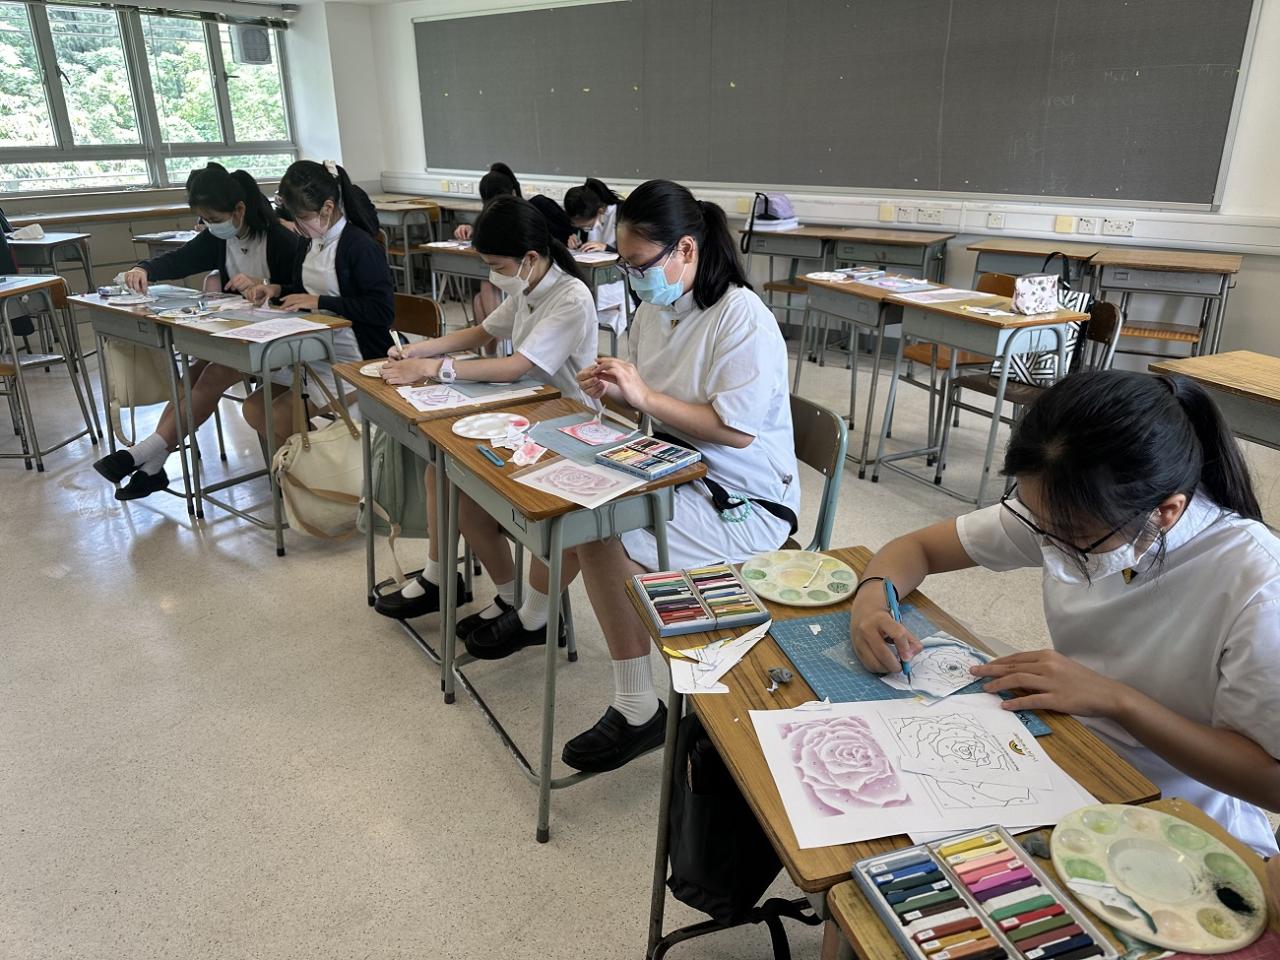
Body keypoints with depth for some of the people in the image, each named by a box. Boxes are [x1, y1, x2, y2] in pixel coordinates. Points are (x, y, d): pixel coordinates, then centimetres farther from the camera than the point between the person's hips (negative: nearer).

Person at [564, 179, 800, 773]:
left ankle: (638, 712, -10)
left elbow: (735, 430, -22)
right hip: (676, 471, 8)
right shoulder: (654, 308, 7)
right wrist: (614, 389, -4)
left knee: (606, 533, -26)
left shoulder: (743, 319, -17)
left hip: (743, 502, -7)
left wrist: (645, 396, -21)